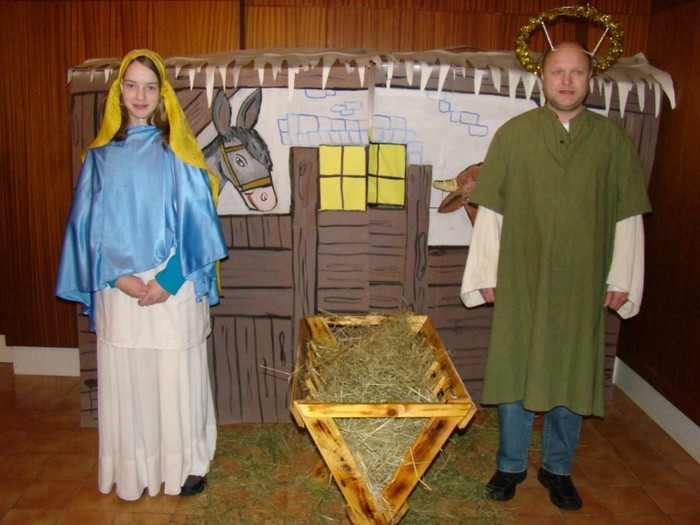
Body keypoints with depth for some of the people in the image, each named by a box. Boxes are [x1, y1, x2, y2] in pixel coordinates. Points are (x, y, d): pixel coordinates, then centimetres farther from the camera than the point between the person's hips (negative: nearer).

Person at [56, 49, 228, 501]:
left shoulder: (175, 151, 0)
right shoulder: (101, 155, 7)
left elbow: (196, 219, -4)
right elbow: (88, 223, 6)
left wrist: (168, 280, -11)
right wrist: (116, 276, -7)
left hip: (173, 287, -2)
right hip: (118, 288, 2)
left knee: (177, 374, 4)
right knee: (126, 376, 8)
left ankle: (188, 462, 21)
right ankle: (134, 467, 24)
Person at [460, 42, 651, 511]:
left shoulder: (613, 140, 3)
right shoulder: (513, 134, 0)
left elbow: (628, 216, 5)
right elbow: (491, 211, 1)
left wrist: (621, 280, 2)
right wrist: (486, 274, -1)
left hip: (583, 287, 1)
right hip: (521, 282, -1)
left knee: (572, 379, 11)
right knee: (514, 374, 9)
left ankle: (558, 468, 31)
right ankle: (511, 466, 28)